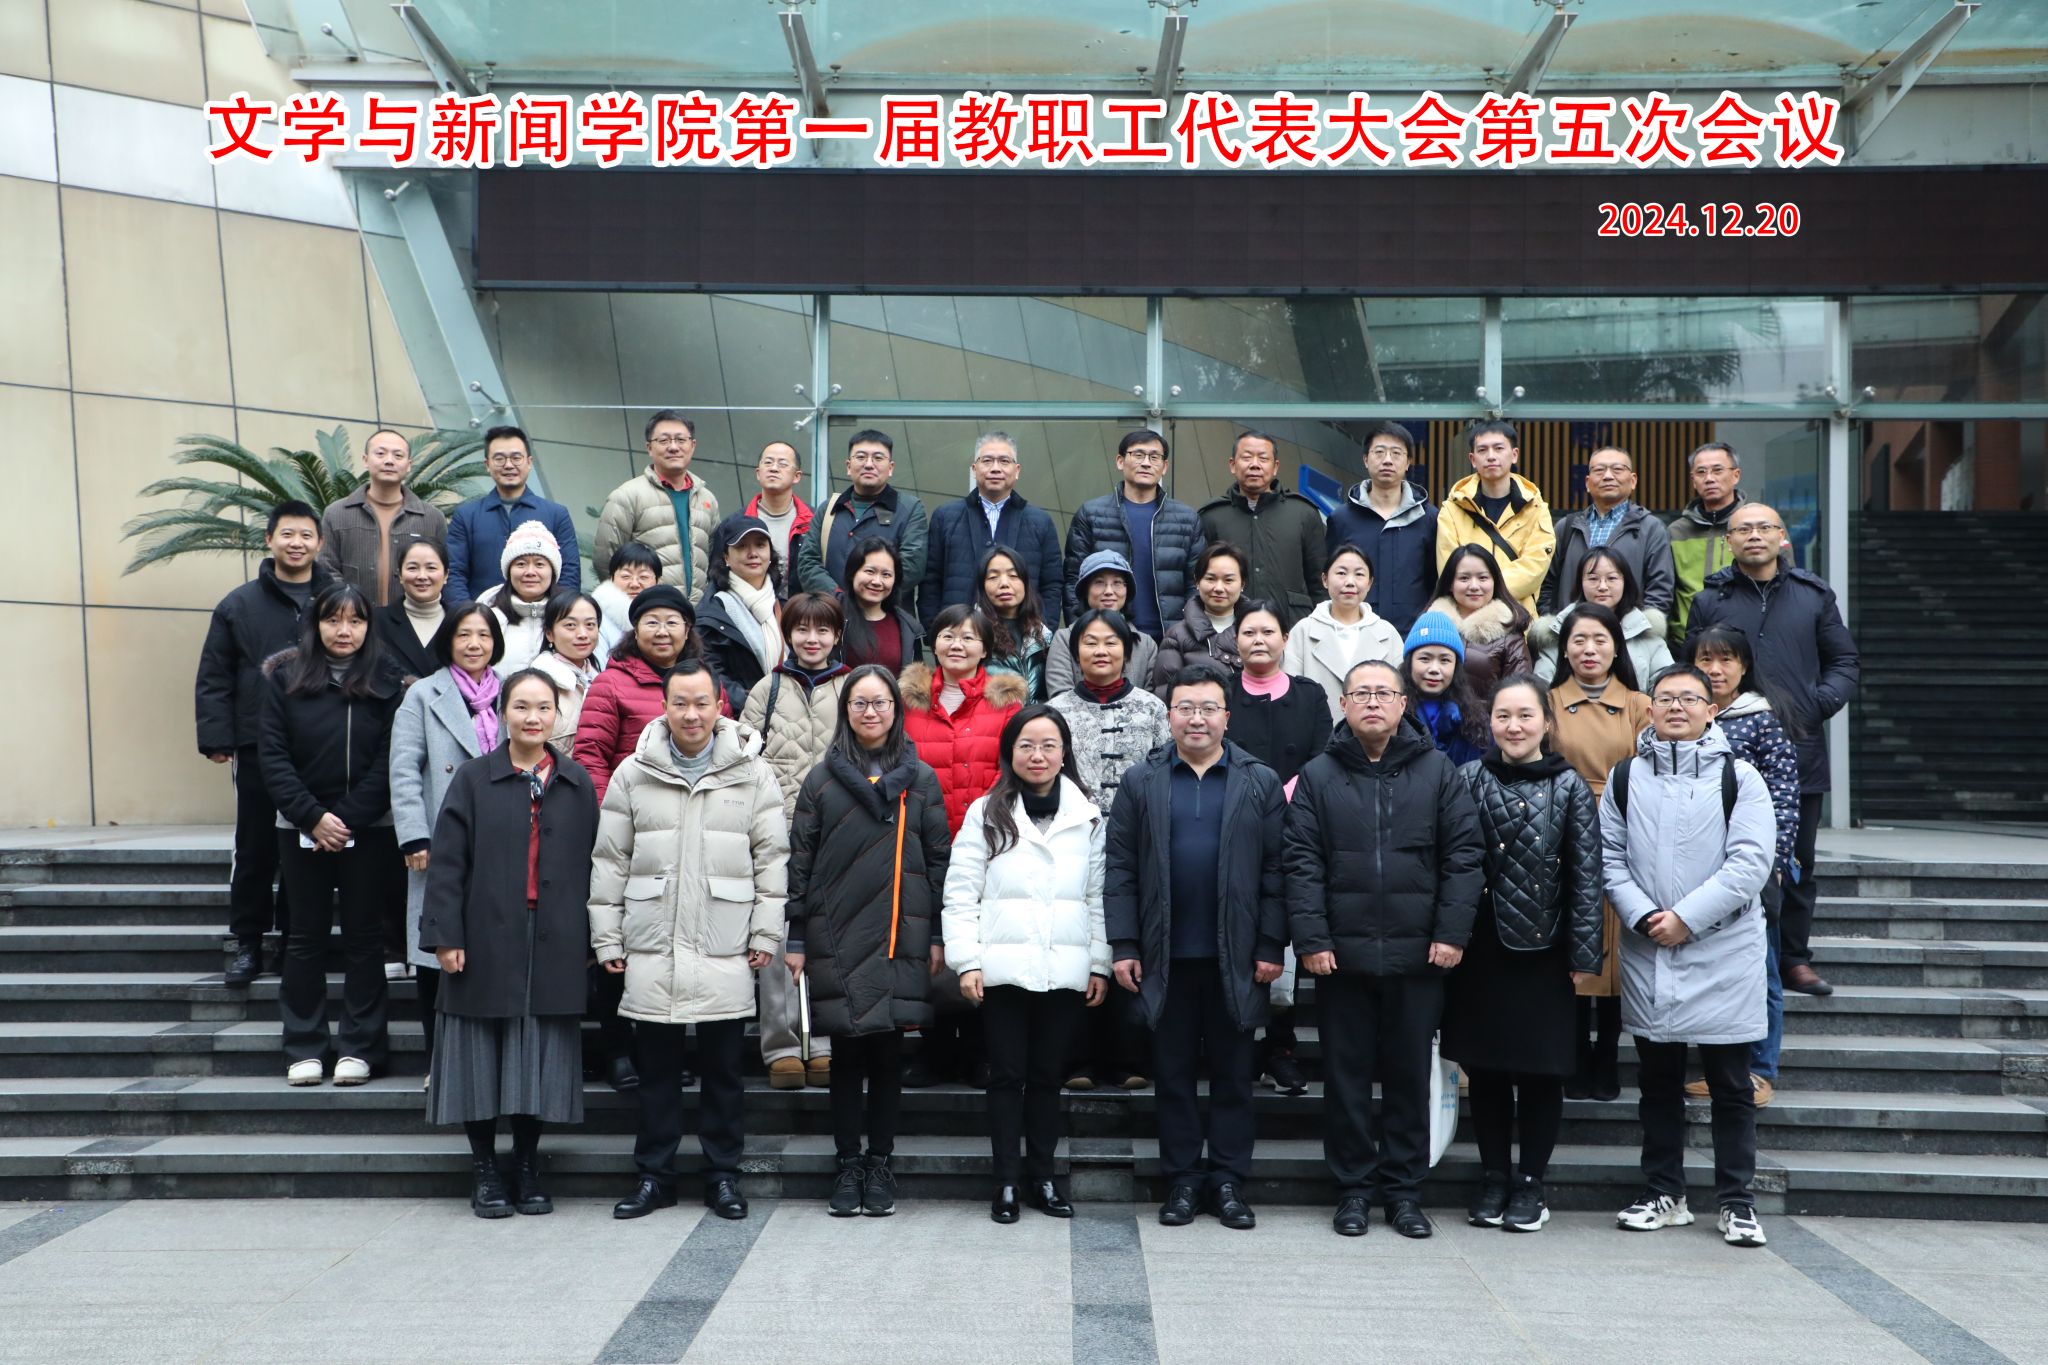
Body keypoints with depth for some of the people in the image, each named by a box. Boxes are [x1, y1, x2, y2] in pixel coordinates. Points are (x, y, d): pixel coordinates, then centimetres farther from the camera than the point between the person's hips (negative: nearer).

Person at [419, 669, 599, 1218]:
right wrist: (444, 935, -9)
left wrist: (592, 936, 4)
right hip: (487, 942, -1)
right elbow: (445, 863, -2)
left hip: (553, 947, 2)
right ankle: (484, 1170, 18)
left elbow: (590, 863, 8)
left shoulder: (577, 783, 8)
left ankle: (528, 1168, 21)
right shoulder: (473, 778, 2)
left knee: (539, 1059, 6)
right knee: (482, 1059, 4)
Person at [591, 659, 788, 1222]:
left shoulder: (753, 775, 3)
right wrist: (607, 938, 3)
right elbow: (610, 862, 7)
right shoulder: (632, 775, 5)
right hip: (651, 949, 1)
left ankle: (723, 1175, 19)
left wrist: (767, 932, -3)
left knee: (723, 1068, 7)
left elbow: (772, 859, 3)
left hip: (725, 952, -1)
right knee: (656, 1067, 9)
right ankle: (654, 1175, 21)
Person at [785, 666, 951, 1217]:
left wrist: (938, 936, 3)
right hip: (836, 939, 0)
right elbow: (799, 860, 5)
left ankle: (880, 1164, 15)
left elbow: (938, 858, 7)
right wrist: (795, 938, 0)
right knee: (846, 1053, 4)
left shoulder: (920, 778, 8)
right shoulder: (821, 779, 6)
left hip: (899, 938, 0)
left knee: (887, 1052, 4)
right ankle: (848, 1165, 14)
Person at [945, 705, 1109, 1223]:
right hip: (1003, 969, -1)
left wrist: (1100, 964, 4)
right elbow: (961, 892, 0)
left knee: (1048, 1075, 9)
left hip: (1066, 971, 2)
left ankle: (1041, 1177, 20)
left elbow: (1099, 896, 9)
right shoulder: (986, 813, 3)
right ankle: (1007, 1181, 13)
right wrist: (966, 960, -7)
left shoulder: (1088, 816, 9)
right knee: (1007, 1074, 4)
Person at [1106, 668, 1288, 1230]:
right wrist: (1123, 946, -4)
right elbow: (1120, 869, 2)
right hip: (1166, 956, 1)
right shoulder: (1141, 782, 4)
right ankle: (1182, 1180, 18)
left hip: (1236, 958, 0)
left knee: (1233, 1072, 7)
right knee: (1173, 1072, 8)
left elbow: (1275, 870, 1)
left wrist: (1271, 946, -5)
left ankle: (1229, 1181, 17)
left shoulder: (1260, 783, 3)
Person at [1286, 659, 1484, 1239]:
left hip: (1417, 954, 0)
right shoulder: (1318, 776, 3)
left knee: (1410, 1076, 9)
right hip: (1342, 953, 0)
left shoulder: (1437, 771, 4)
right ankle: (1353, 1187, 19)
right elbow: (1302, 863, -2)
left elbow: (1463, 856, 1)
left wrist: (1452, 932, -7)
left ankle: (1404, 1189, 21)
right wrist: (1311, 939, -10)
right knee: (1346, 1076, 7)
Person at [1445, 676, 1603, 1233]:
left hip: (1543, 950, -1)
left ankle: (1530, 1184, 19)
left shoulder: (1569, 786, -1)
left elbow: (1585, 874, -1)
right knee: (1485, 1068, 9)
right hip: (1481, 949, 2)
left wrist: (1583, 953, -5)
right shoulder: (1469, 778, 3)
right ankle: (1494, 1177, 22)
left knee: (1541, 1071, 6)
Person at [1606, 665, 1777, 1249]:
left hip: (1722, 954, -3)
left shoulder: (1738, 777, -1)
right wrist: (1643, 916, -10)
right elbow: (1609, 856, 5)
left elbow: (1749, 862, -9)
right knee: (1657, 1082, 12)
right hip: (1647, 954, 3)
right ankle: (1664, 1195, 24)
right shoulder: (1625, 777, 8)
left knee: (1731, 1086, 5)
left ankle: (1737, 1201, 16)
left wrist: (1687, 917, -15)